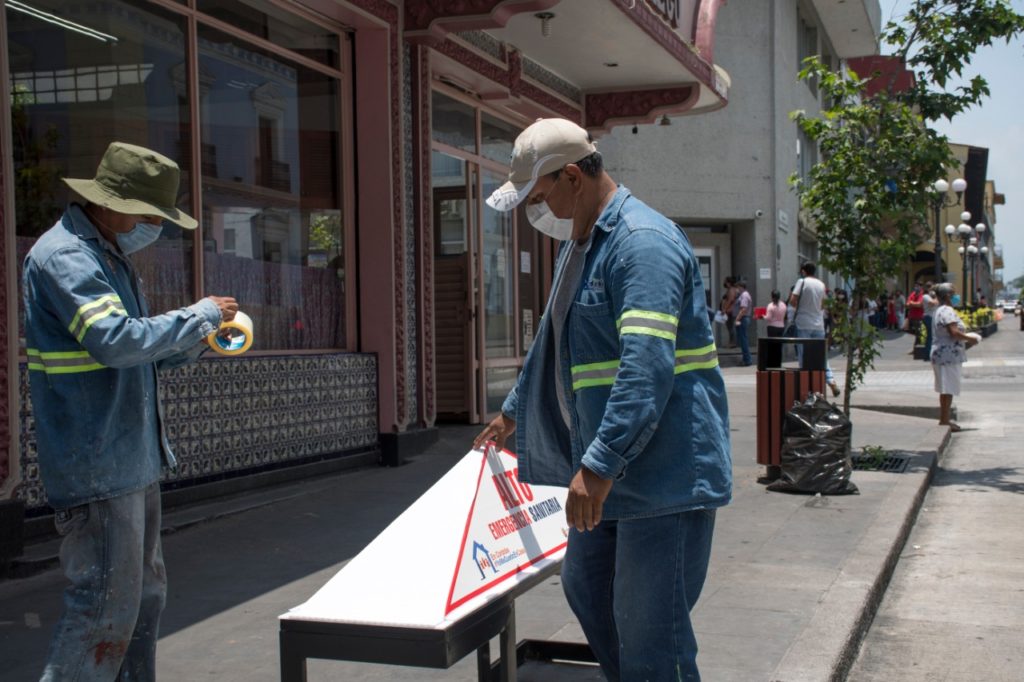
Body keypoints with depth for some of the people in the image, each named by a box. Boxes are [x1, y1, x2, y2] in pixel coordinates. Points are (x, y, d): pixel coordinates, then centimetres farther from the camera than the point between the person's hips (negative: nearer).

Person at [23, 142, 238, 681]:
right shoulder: (64, 256, -15)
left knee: (144, 595, 18)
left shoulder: (108, 255, 17)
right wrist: (200, 315, -17)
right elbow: (116, 340, -28)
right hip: (97, 468, -11)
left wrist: (198, 342, 6)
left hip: (134, 461, 11)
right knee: (106, 608, -7)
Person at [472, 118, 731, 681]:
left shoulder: (643, 242, -19)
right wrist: (514, 412, 38)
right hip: (611, 468, 10)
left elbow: (648, 368, -29)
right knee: (584, 587, 20)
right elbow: (553, 342, 29)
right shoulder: (578, 244, 14)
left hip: (665, 473, -10)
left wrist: (599, 464, -32)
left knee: (649, 633, -5)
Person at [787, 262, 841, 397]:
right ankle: (830, 380, 0)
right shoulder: (821, 284, 9)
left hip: (803, 324, -5)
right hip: (818, 324, 5)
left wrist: (799, 306, 7)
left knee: (804, 356, -1)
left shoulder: (802, 282, -7)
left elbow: (792, 301, -13)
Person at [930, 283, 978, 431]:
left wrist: (965, 341, 16)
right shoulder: (947, 311, -17)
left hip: (943, 355, 11)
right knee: (948, 389, -6)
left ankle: (944, 419, 21)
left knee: (946, 390, 15)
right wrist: (970, 339, -10)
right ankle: (945, 421, -3)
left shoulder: (940, 310, 16)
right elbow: (954, 333, -25)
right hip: (948, 356, -11)